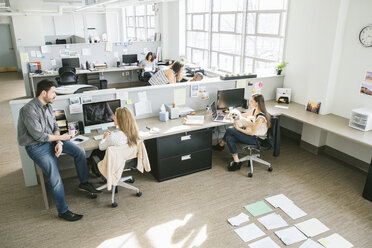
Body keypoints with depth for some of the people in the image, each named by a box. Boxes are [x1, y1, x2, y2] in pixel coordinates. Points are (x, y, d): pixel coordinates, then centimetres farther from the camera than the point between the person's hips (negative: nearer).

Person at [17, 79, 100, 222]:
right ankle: (63, 211, -2)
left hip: (51, 140, 8)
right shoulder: (29, 110, -23)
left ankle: (84, 183, 13)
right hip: (36, 146, -8)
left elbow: (55, 126, 6)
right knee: (55, 177, -17)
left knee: (79, 151, -3)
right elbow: (39, 135, -24)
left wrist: (59, 143, -11)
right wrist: (60, 138, -13)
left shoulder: (48, 106, 4)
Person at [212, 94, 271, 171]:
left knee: (229, 130, -14)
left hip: (257, 139, -9)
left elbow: (252, 133, -23)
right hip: (252, 135, 9)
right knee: (229, 138, -9)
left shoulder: (260, 117, -25)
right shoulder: (254, 110, 2)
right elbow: (244, 115, 21)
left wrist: (238, 128, -15)